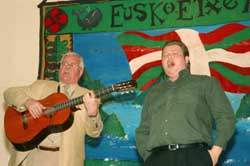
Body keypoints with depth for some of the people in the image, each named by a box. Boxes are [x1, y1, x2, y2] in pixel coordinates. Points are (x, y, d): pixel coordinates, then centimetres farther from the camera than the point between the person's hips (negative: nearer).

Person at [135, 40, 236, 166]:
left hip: (194, 155, -2)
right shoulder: (153, 93, 26)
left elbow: (226, 117, 9)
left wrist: (215, 151, -3)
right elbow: (142, 131, 22)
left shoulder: (205, 83, 17)